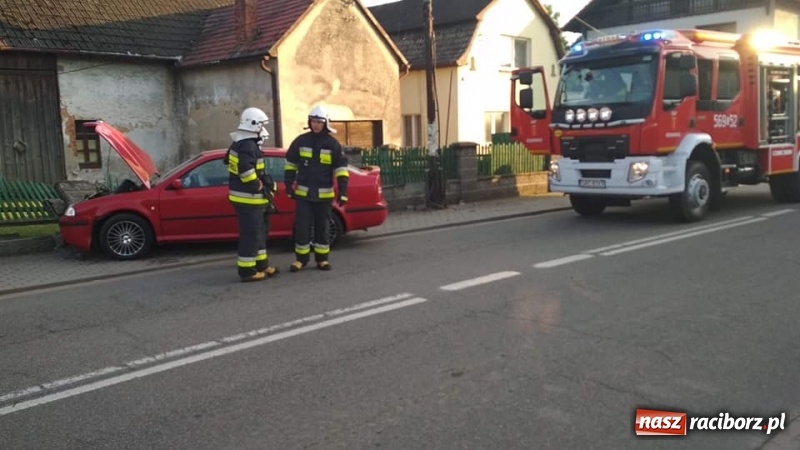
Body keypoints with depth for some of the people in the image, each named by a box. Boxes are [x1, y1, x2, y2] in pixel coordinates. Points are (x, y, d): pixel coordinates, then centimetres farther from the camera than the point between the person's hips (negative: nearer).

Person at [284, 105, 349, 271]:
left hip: (324, 195, -1)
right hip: (303, 193, 1)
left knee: (322, 227, 8)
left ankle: (322, 259, 18)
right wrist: (289, 186, 7)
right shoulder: (300, 141, 2)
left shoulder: (333, 144, -2)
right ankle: (301, 258, 13)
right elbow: (291, 164, 11)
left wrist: (343, 191, -8)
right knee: (302, 227, 0)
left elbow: (341, 168, -2)